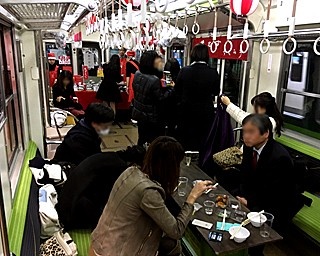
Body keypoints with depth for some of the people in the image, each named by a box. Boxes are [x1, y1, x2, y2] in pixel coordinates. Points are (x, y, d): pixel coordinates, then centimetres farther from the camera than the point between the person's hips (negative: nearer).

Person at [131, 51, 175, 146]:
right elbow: (160, 98, -20)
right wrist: (171, 88, -9)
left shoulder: (137, 74, -3)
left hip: (139, 113, 7)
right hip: (151, 117, -7)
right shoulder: (154, 80, -26)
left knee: (142, 139, 20)